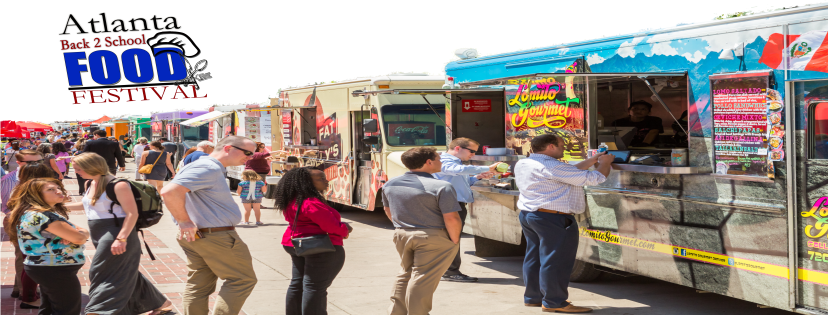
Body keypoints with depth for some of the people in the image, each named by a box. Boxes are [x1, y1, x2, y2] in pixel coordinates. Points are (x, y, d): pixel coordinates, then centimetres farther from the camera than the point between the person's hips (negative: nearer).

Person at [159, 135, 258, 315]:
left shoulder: (214, 169, 16)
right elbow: (170, 192, -29)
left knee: (198, 286, 12)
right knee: (243, 280, 0)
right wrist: (184, 221, -21)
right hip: (218, 237, -10)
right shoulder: (209, 168, -18)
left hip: (195, 237, 10)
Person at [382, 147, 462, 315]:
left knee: (405, 273, 23)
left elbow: (388, 210, 17)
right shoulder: (441, 187, -16)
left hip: (401, 235, 7)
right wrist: (455, 241, -5)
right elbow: (451, 218, -17)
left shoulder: (390, 184, 5)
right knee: (423, 279, -2)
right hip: (433, 238, -6)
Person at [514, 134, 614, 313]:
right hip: (553, 218, -10)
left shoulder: (522, 164, 11)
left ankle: (532, 297, 22)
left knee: (534, 257, 15)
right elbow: (593, 178, -16)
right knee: (555, 260, -4)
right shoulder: (551, 167, -18)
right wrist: (605, 163, 3)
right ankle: (554, 302, -1)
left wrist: (591, 161, 17)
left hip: (527, 215, 10)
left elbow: (570, 173, 17)